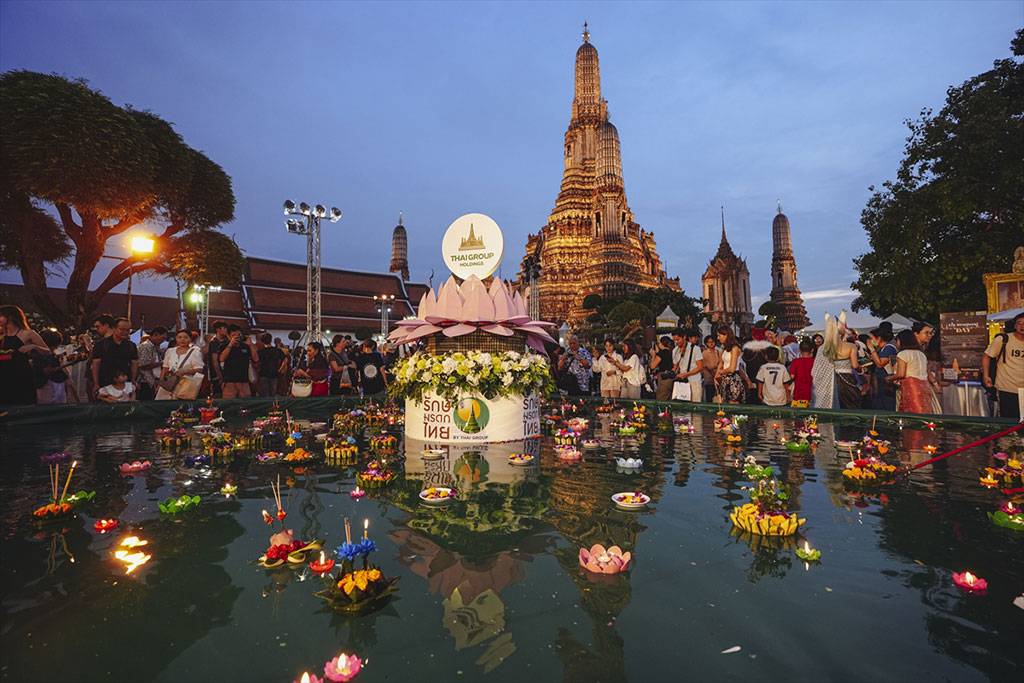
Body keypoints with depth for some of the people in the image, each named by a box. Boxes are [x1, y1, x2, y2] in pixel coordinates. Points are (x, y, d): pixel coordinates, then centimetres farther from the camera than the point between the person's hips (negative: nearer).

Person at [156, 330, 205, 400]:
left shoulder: (195, 351, -1)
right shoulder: (170, 351, 14)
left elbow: (199, 370, -5)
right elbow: (165, 368, 17)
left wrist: (184, 371, -18)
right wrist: (160, 383, 11)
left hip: (186, 385, -4)